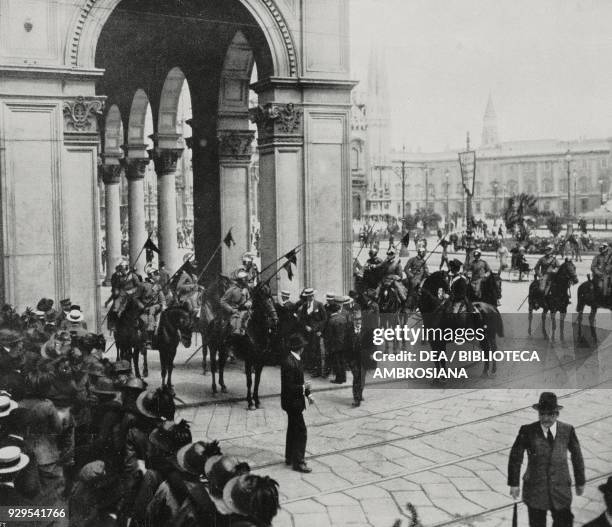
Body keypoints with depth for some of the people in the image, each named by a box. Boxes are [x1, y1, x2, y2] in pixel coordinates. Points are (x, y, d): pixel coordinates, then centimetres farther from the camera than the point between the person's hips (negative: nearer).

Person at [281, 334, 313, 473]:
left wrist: (307, 393, 11)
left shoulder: (297, 360, 6)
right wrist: (303, 388, -19)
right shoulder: (288, 363, -25)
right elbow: (288, 387, -26)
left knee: (293, 429, 19)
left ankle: (290, 457, 32)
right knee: (301, 432, -5)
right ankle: (298, 462, 1)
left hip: (296, 401, 10)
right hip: (292, 402, -10)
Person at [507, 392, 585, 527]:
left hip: (561, 490, 1)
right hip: (535, 490, -1)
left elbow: (576, 456, 10)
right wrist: (514, 483, -1)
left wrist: (580, 482, 15)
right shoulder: (527, 431, -8)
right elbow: (515, 457, 0)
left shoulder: (568, 430, -3)